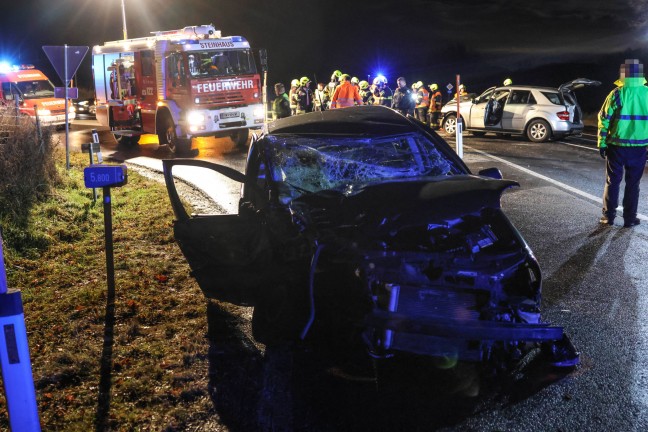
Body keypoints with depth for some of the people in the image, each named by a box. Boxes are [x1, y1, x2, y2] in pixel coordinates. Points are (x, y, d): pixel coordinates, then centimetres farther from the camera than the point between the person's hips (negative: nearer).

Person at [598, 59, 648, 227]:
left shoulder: (617, 94, -8)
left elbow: (604, 119, -7)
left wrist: (602, 143, 1)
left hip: (617, 146, -1)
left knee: (612, 182, 10)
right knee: (633, 183, 10)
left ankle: (609, 216, 12)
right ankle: (630, 218, 13)